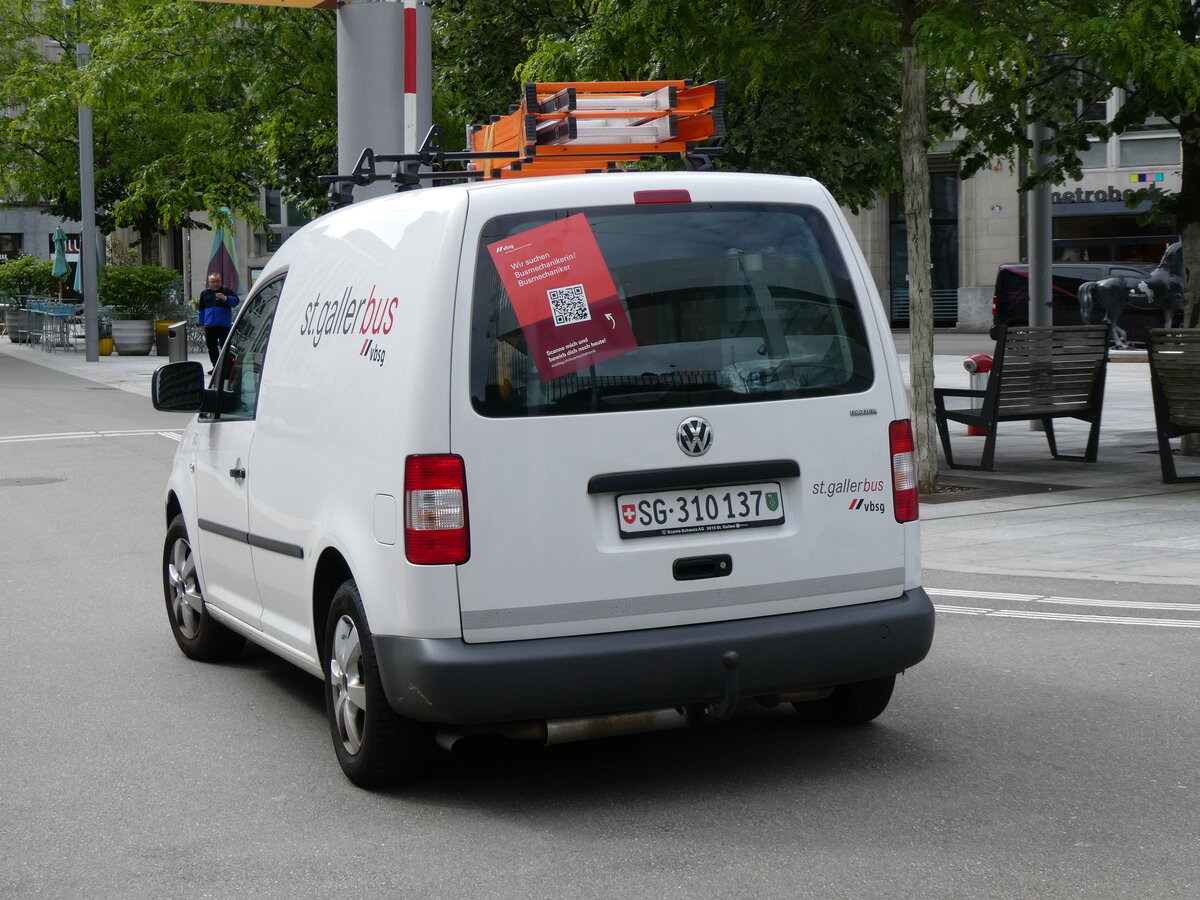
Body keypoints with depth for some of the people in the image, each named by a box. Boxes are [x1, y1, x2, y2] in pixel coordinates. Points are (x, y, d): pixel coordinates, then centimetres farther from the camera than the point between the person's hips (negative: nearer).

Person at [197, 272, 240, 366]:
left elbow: (235, 301, -10)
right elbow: (201, 309, 20)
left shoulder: (226, 291, 4)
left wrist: (225, 298, -26)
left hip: (224, 325, -4)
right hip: (210, 325, 4)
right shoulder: (205, 293, 14)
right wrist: (202, 322, 15)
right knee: (212, 347, 8)